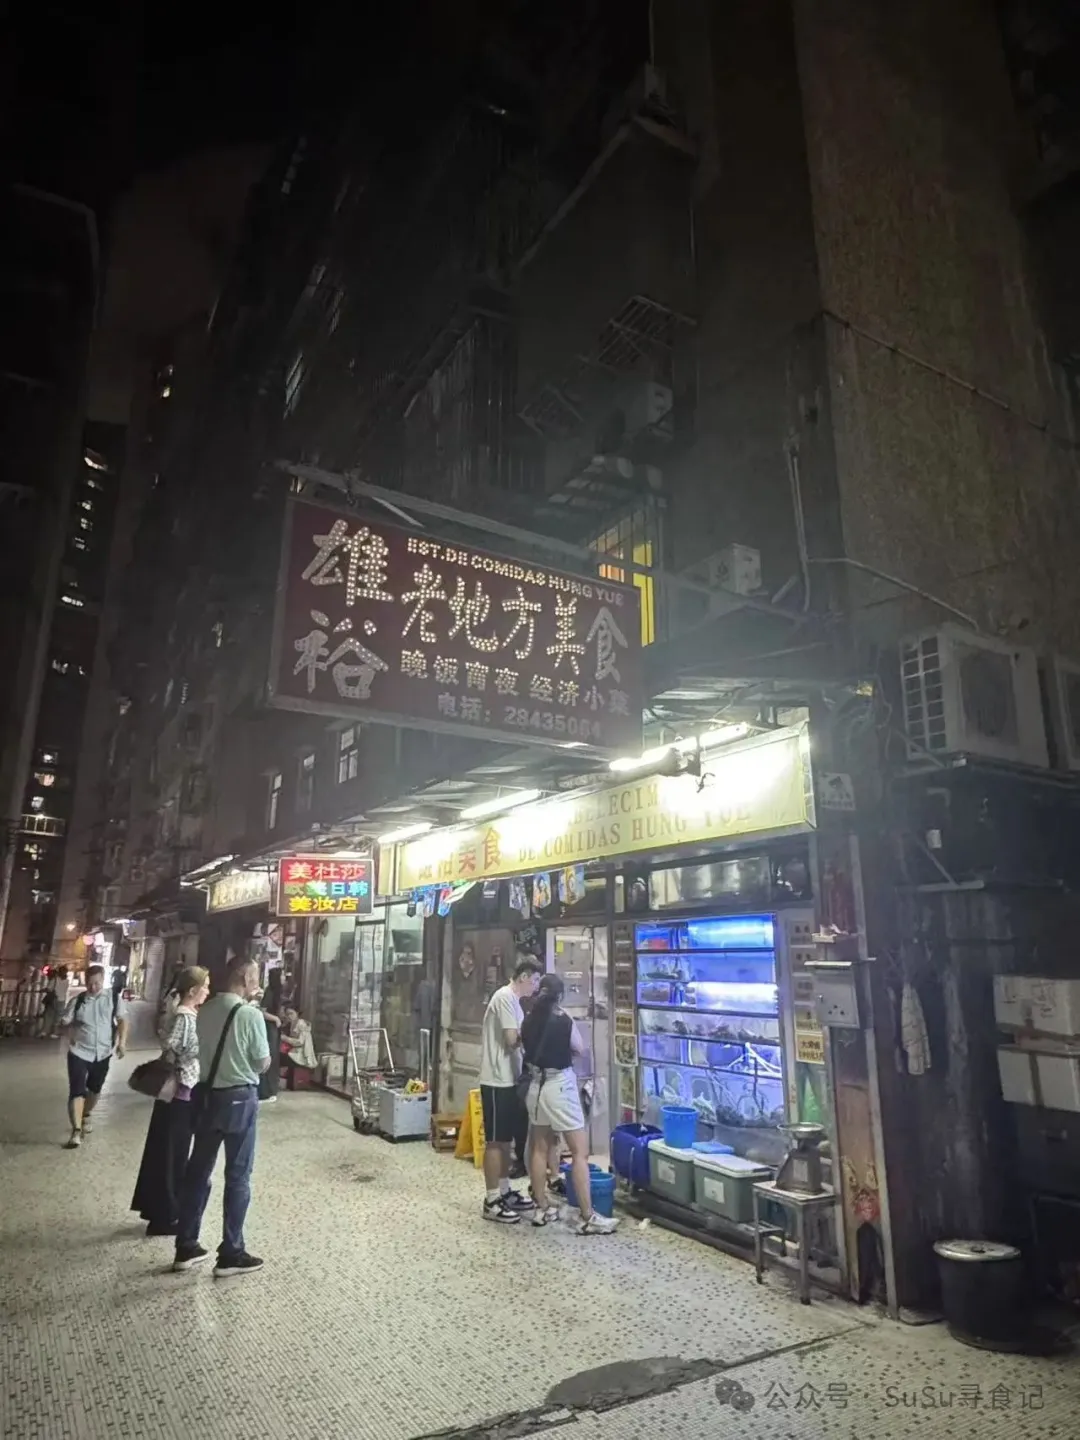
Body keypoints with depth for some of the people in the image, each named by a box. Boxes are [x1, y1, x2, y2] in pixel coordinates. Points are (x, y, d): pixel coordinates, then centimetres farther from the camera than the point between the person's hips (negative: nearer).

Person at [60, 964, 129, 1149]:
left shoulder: (114, 998, -3)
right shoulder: (77, 1001, -5)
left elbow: (122, 1020, -1)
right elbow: (63, 1024, -2)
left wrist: (121, 1042, -13)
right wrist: (69, 1024, -25)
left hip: (103, 1053, 2)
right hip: (79, 1052, -2)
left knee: (94, 1089, 18)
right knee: (77, 1090, -10)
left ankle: (86, 1116, 44)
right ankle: (76, 1130, -6)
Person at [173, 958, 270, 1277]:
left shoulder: (205, 1010, 0)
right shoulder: (251, 1014, -19)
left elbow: (207, 1049, 10)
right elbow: (263, 1063, -10)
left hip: (208, 1093, 6)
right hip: (239, 1098, -6)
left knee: (198, 1170, 17)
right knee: (238, 1177, 7)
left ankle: (186, 1247, 27)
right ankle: (230, 1254, 16)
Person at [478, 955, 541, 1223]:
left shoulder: (512, 999, 14)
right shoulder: (505, 997, -18)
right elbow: (513, 1039, -21)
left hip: (508, 1078, 10)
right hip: (498, 1080, -10)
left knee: (506, 1139, 17)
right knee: (495, 1141, -1)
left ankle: (504, 1192, 27)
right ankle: (492, 1201, 7)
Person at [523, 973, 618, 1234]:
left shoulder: (529, 1022, -2)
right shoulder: (565, 1022, -16)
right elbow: (580, 1050, -1)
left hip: (536, 1085, 6)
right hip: (560, 1086, -6)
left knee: (540, 1149, 15)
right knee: (580, 1152, 0)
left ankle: (542, 1209, 24)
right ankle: (587, 1218, 0)